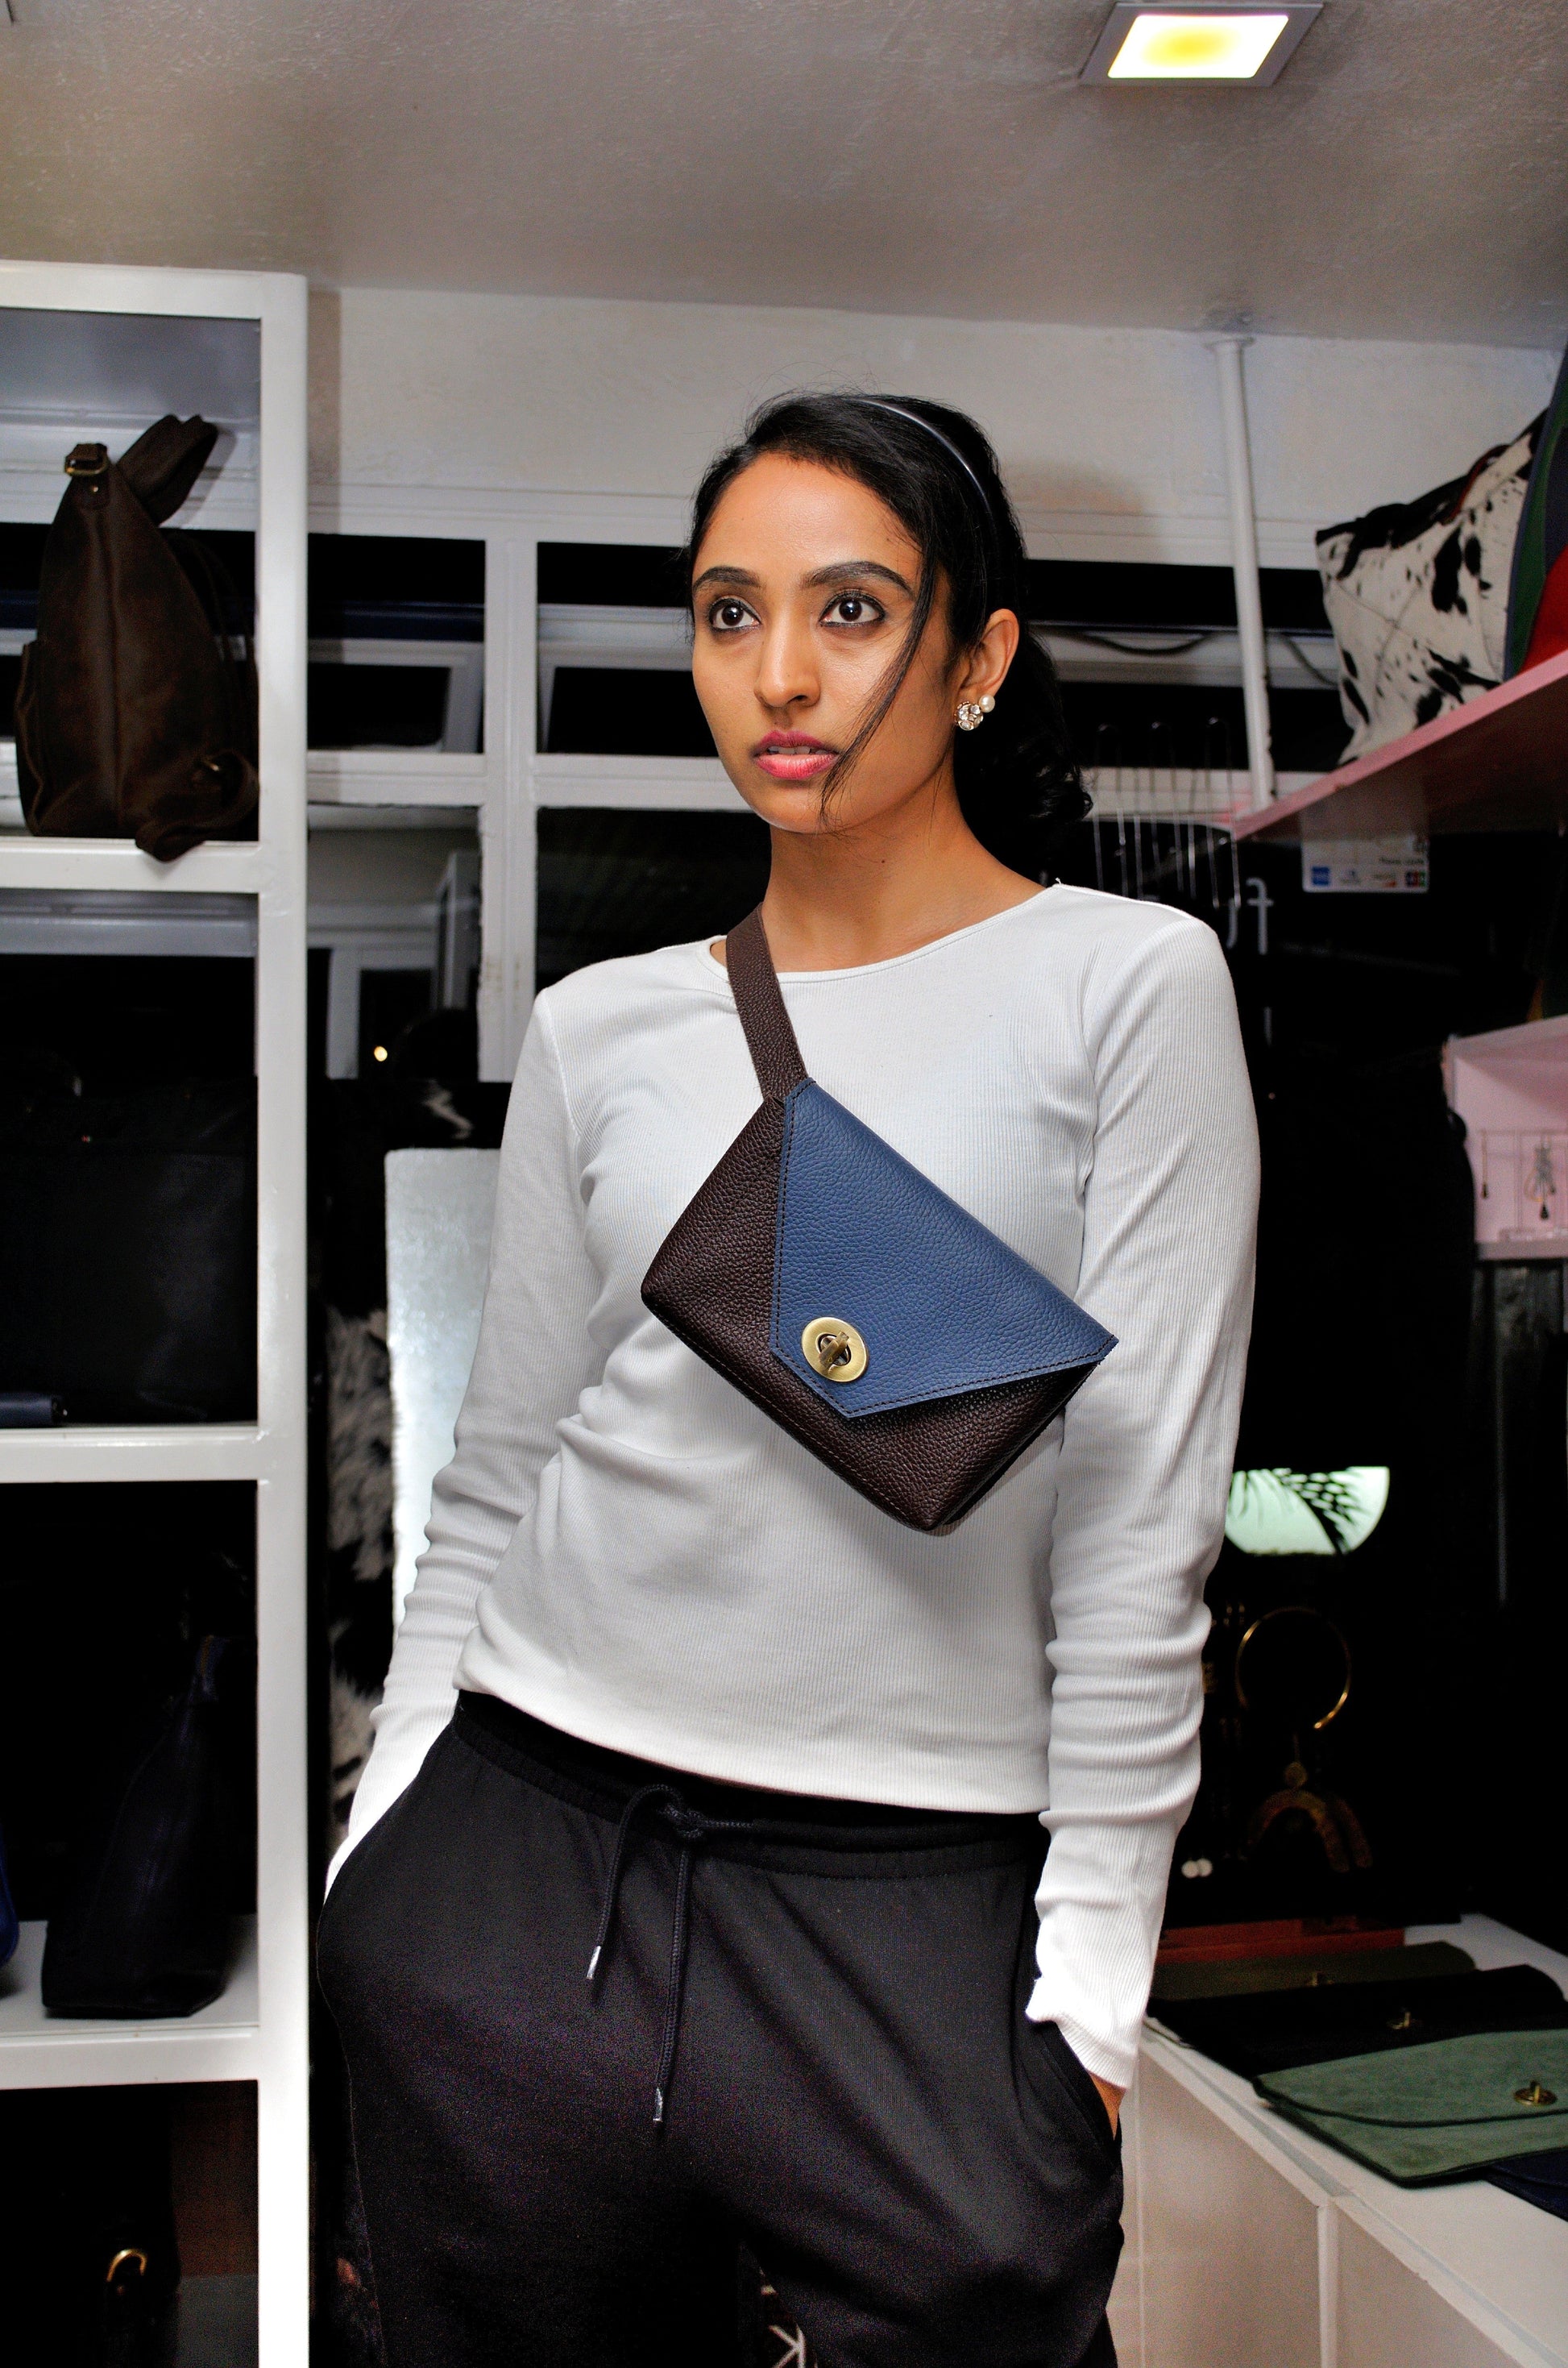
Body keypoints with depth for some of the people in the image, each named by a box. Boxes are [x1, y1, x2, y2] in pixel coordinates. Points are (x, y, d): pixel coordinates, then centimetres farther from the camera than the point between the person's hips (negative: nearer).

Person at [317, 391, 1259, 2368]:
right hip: (520, 1854, 3)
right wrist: (381, 1841, 6)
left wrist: (1092, 1960, -7)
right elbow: (495, 1482, 10)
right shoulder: (598, 1031, 7)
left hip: (911, 1903, -3)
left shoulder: (1126, 984, -3)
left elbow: (1143, 1522, -6)